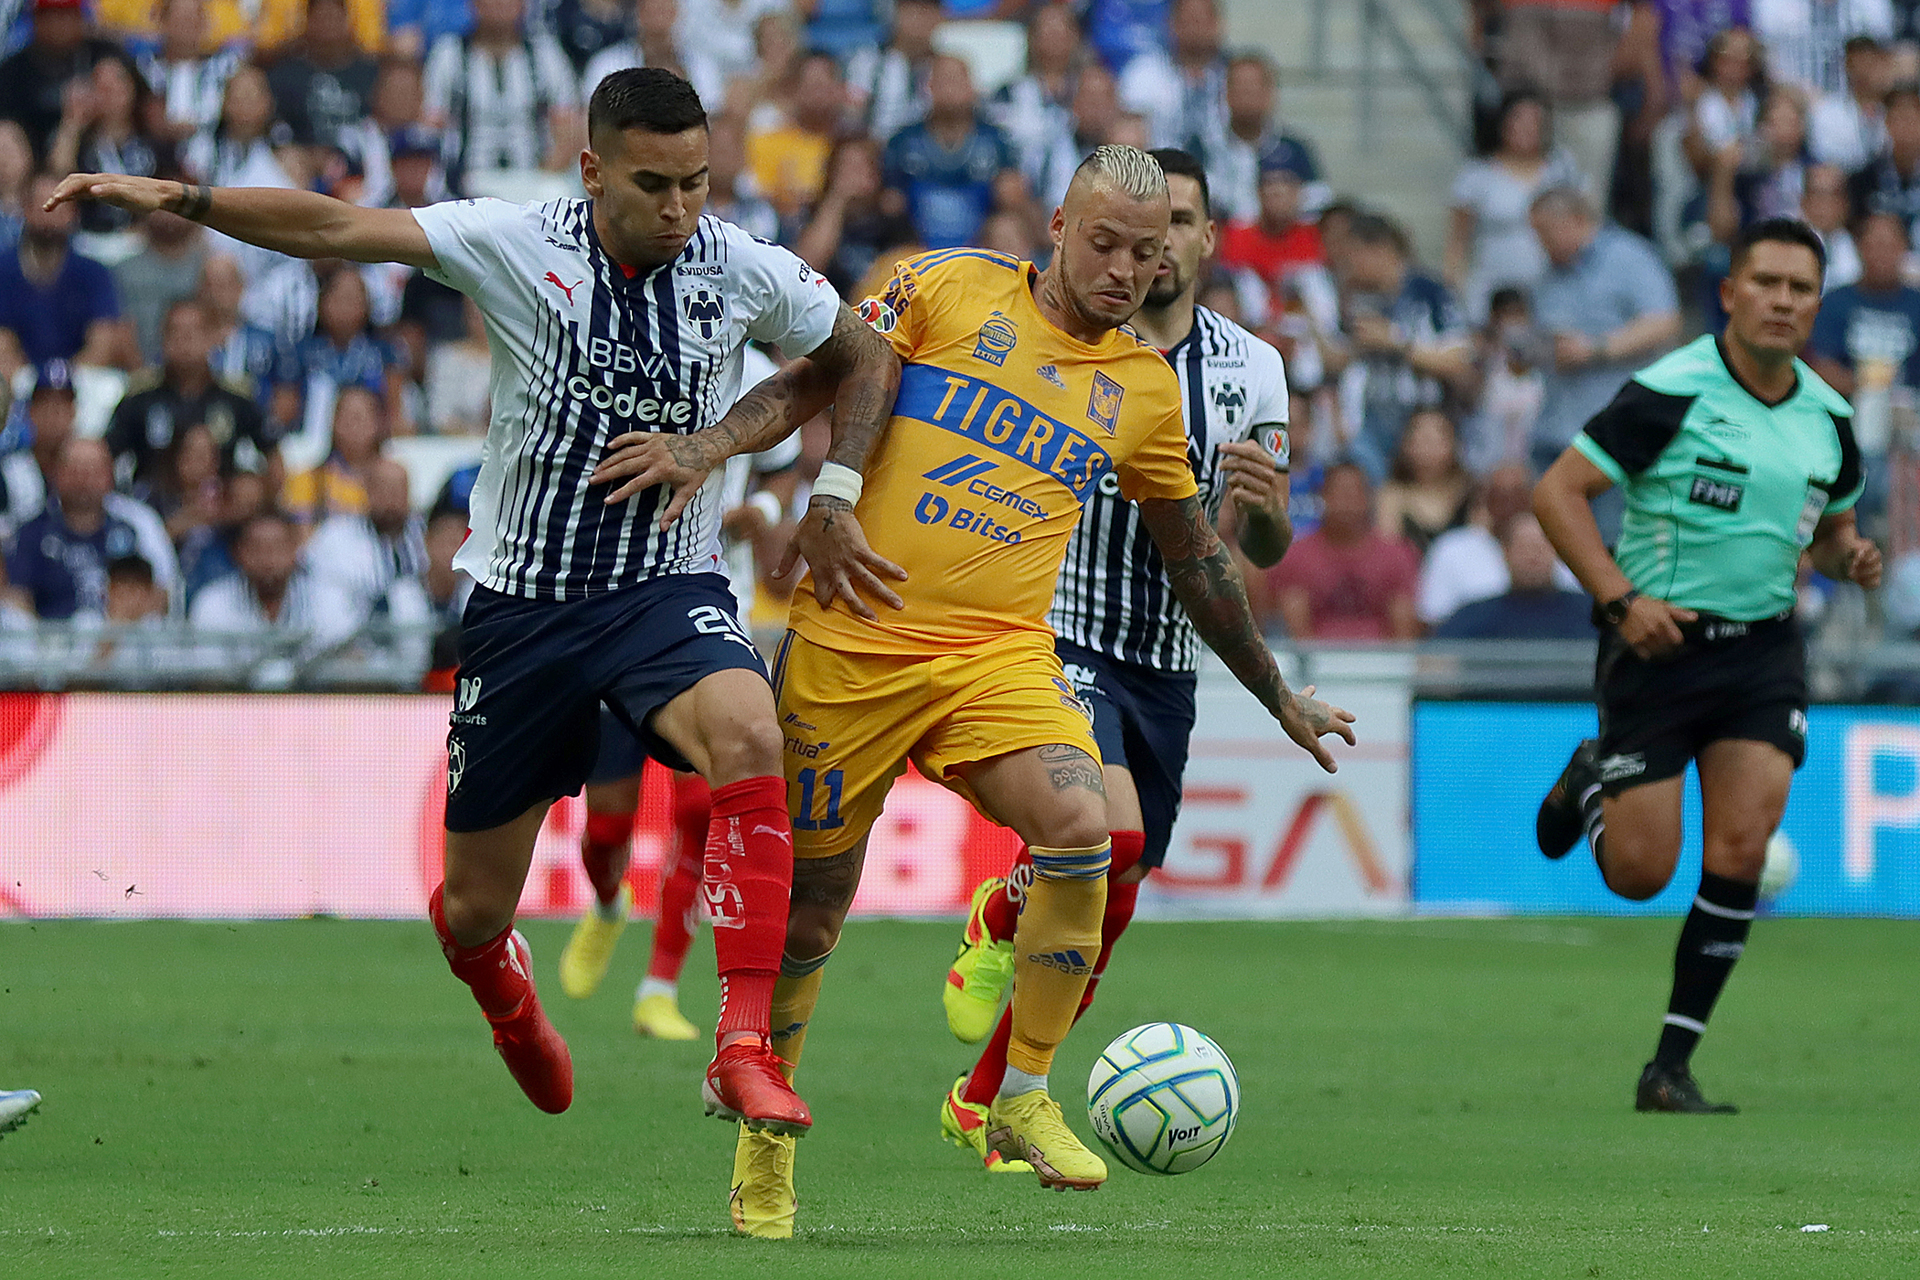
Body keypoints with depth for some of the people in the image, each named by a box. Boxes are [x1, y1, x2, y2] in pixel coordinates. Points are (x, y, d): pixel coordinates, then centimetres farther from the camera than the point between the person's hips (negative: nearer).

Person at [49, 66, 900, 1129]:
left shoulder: (746, 273, -4)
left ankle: (745, 1050, -33)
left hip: (667, 591, 0)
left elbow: (865, 357, 14)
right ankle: (509, 1002, 47)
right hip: (521, 596, 0)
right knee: (473, 909, 7)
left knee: (748, 735, -35)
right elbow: (337, 229, -14)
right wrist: (181, 200, -23)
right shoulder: (517, 244, -10)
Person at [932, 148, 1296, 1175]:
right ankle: (996, 915, 1)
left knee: (1094, 921, 8)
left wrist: (1262, 505, -19)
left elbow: (1260, 551, 3)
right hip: (1058, 639, -4)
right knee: (1109, 836, -30)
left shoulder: (1250, 367, 6)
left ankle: (983, 1102, 26)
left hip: (1166, 667, 4)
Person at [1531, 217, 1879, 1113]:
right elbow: (1558, 492, -12)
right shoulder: (1671, 393, -12)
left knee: (1739, 852, -12)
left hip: (1764, 646, 4)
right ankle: (1591, 784, 34)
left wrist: (1849, 559, -1)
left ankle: (1672, 1065, -2)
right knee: (1639, 871, -3)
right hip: (1661, 643, -4)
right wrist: (1622, 599, -21)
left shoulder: (1827, 417, 6)